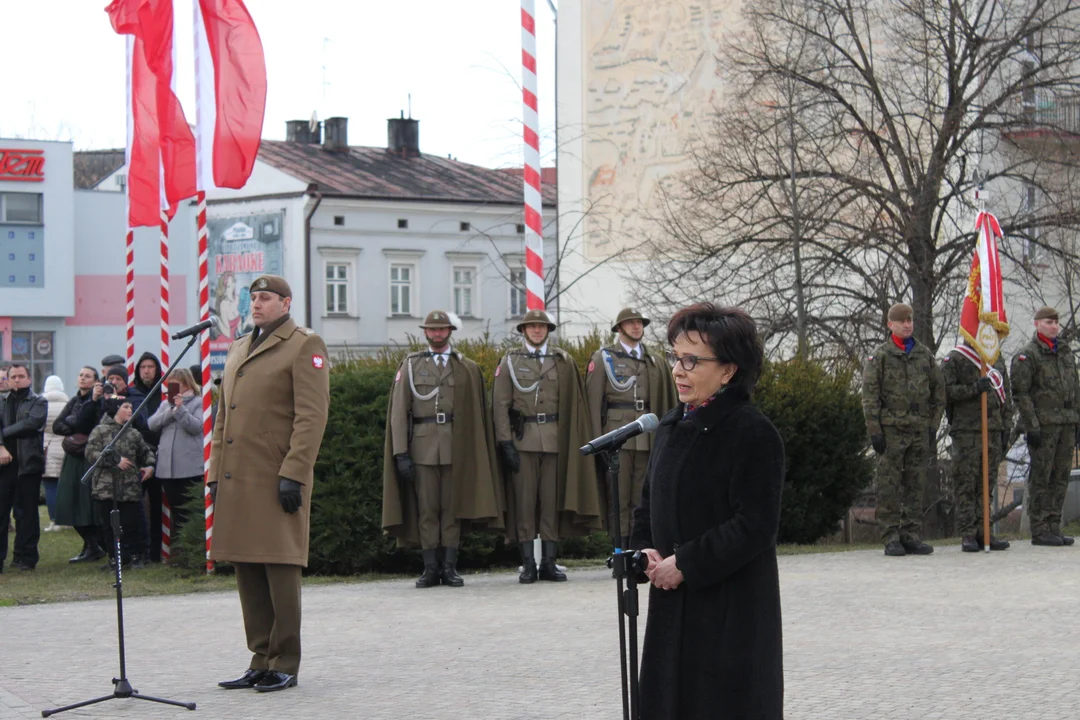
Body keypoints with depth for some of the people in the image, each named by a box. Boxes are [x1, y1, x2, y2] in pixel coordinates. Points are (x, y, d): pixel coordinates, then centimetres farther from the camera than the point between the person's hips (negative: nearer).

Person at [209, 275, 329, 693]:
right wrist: (215, 474, 15)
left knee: (279, 569, -4)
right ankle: (261, 661, 15)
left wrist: (293, 474, -17)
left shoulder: (305, 346, -2)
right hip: (237, 481, 8)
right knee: (247, 572, 8)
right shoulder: (238, 351, 21)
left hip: (275, 481, -7)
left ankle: (285, 665, 2)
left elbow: (312, 415, -11)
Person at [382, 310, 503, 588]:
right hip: (423, 447, 0)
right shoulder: (411, 365, 9)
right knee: (426, 508, 0)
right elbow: (399, 411, 4)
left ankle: (450, 568, 5)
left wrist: (474, 450, -1)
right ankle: (430, 568, 4)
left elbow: (477, 413, 8)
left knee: (453, 507, 1)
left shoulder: (467, 368, 10)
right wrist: (401, 452, -5)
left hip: (456, 447, 0)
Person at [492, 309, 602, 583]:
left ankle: (549, 562, 6)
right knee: (524, 501, -2)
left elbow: (574, 404, 9)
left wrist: (571, 441, 2)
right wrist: (506, 443, -7)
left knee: (552, 499, 1)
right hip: (523, 439, -1)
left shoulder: (563, 361, 11)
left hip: (555, 439, 1)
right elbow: (500, 405, 2)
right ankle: (528, 564, 1)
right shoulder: (510, 361, 7)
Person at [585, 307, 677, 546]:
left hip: (647, 437, 3)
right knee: (618, 494, -4)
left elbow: (667, 400, 14)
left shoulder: (655, 361, 16)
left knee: (643, 497, 4)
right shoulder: (603, 358, 5)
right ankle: (620, 548, -2)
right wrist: (597, 440, -7)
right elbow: (594, 400, -1)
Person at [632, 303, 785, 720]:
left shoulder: (753, 434, -12)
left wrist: (686, 564, -16)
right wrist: (647, 550, 2)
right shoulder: (671, 427, 12)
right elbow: (649, 504, 22)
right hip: (672, 606, 8)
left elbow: (755, 526, -17)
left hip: (733, 611, -7)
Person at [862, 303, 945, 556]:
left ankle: (911, 535, 10)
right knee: (889, 486, -4)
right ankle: (891, 538, -1)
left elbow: (939, 391, 17)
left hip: (920, 430, 4)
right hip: (891, 430, -4)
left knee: (916, 485, 5)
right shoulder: (879, 356, 1)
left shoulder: (925, 354, 13)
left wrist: (933, 426, 9)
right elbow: (869, 396, -3)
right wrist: (874, 431, -10)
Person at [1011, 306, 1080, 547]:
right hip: (1043, 424, -6)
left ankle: (1053, 527, 12)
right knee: (1040, 478, -5)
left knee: (1060, 477, 6)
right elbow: (1021, 393, -9)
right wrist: (1031, 426, -15)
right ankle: (1039, 530, -3)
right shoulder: (1027, 355, -4)